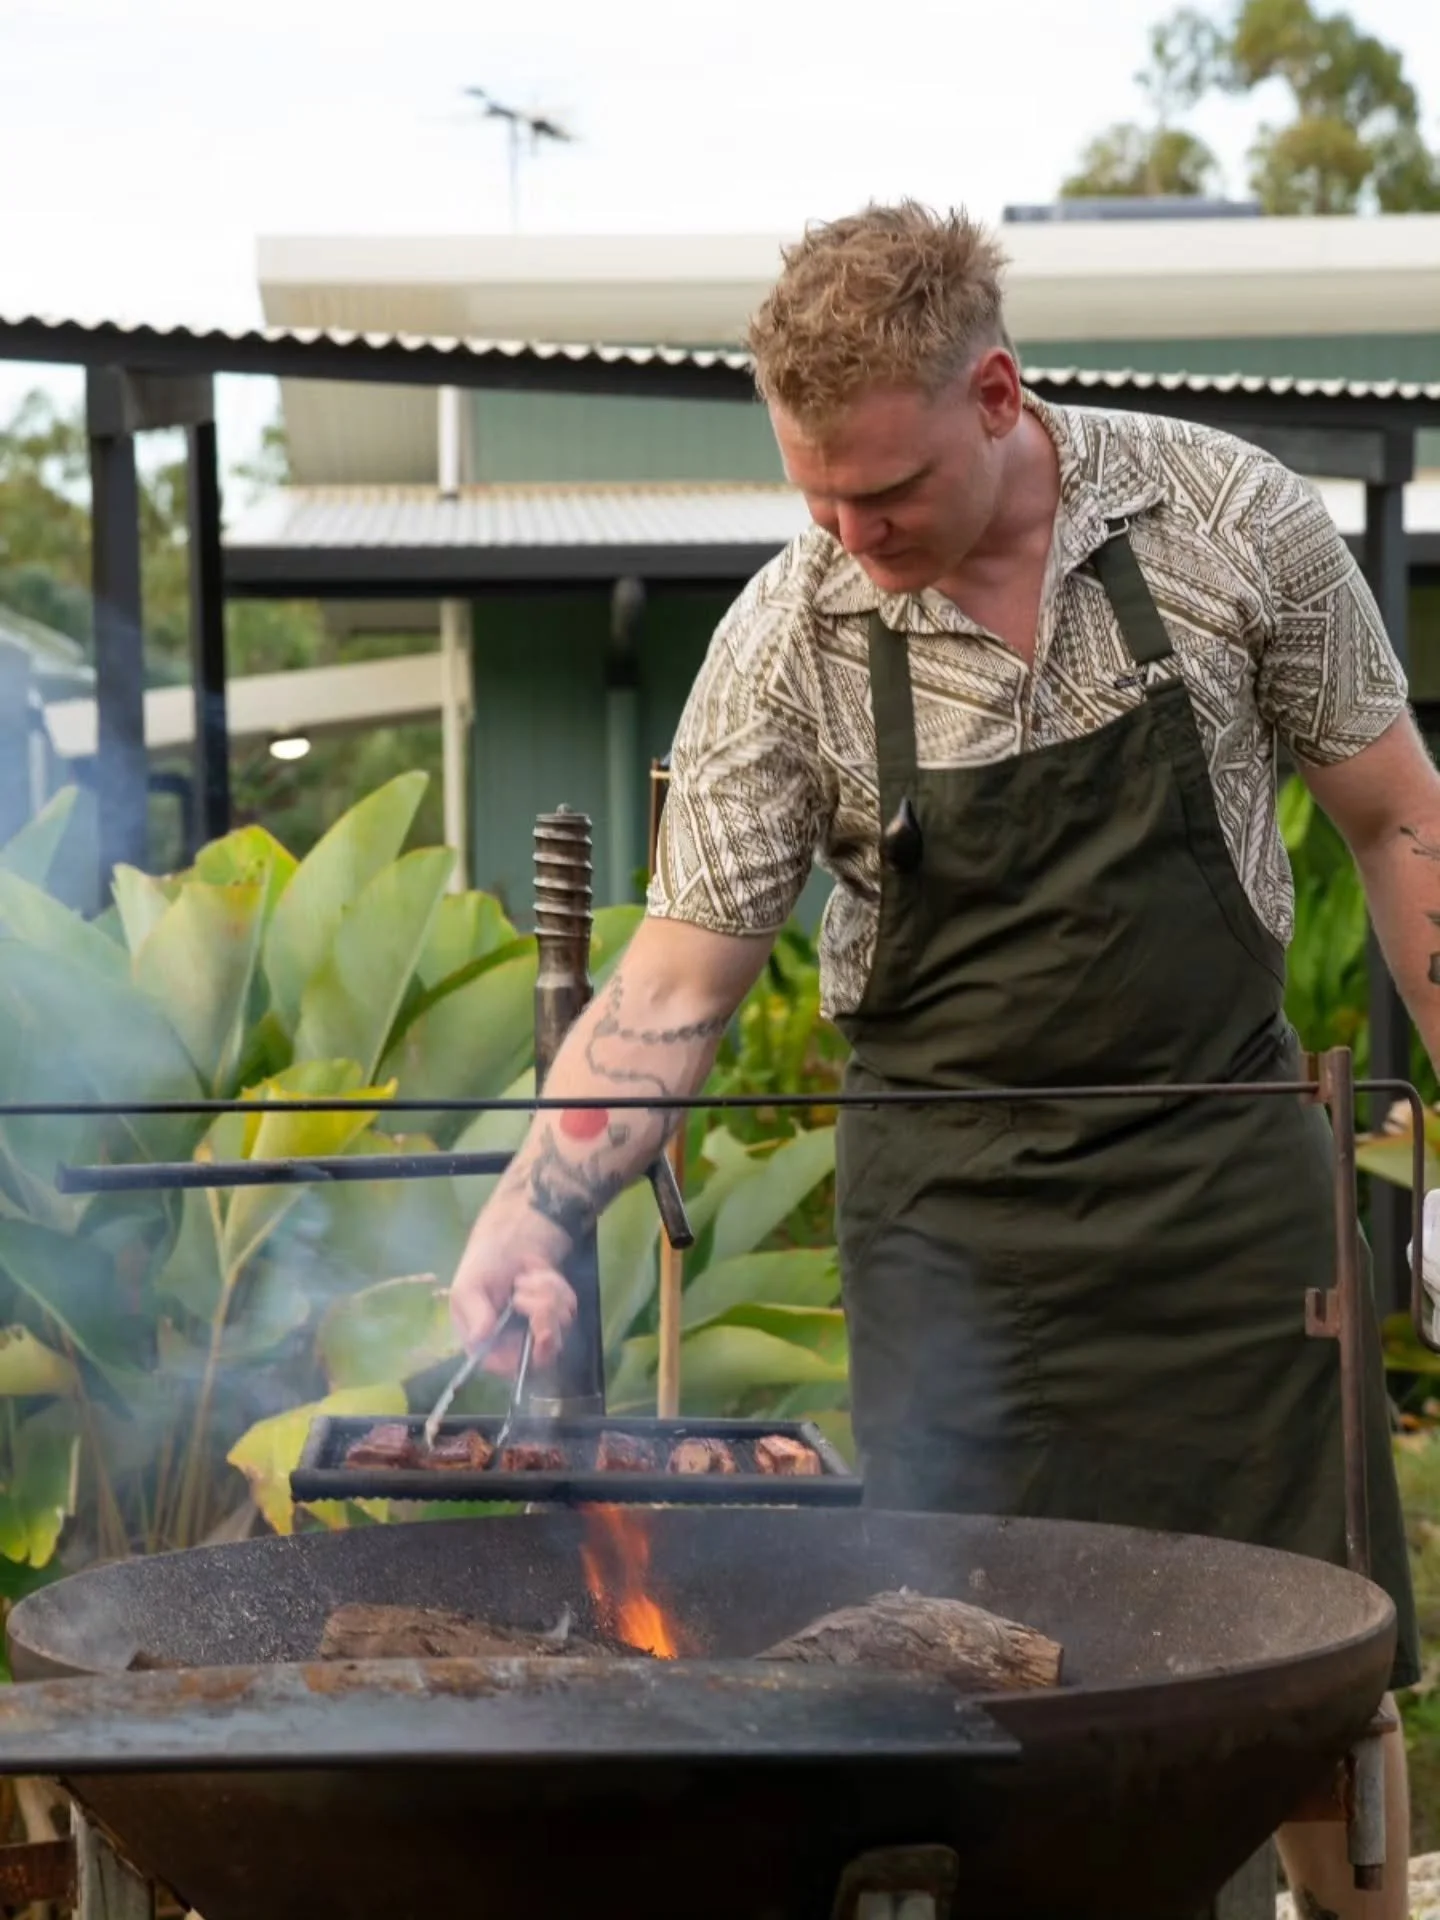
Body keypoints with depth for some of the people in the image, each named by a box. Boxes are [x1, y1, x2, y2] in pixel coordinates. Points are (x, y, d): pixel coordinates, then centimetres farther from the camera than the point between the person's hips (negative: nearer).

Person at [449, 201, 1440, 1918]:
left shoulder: (1226, 517, -9)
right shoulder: (786, 644, -10)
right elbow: (674, 990, -8)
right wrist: (530, 1217, -22)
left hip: (1226, 1155, 1)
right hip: (952, 1209, 0)